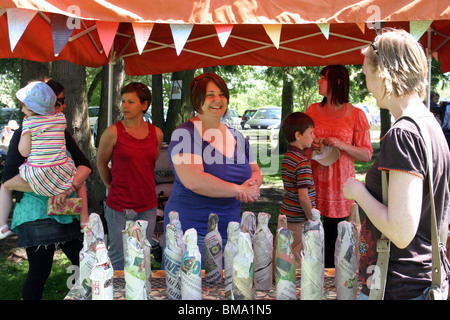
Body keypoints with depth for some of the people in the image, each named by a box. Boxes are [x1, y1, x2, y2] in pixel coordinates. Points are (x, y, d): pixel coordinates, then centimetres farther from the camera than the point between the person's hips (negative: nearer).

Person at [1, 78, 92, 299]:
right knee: (39, 273, -1)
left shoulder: (62, 133, 12)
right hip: (37, 215, -5)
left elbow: (84, 165, 1)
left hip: (67, 214, 5)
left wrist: (70, 187, -19)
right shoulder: (25, 135, -4)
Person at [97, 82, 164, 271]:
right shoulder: (113, 132, -8)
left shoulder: (156, 133, 3)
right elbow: (101, 164, 6)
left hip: (148, 206, 4)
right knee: (119, 260, 4)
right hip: (119, 206, -4)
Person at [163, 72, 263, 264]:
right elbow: (194, 181, -21)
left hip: (230, 231, 6)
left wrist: (253, 184, -7)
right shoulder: (184, 135, -9)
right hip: (191, 231, -6)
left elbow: (257, 172, 19)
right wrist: (240, 190, -16)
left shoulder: (236, 137, 11)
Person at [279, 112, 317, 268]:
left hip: (286, 214, 9)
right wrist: (312, 220, -12)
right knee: (298, 264, 3)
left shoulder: (288, 156, 8)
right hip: (298, 220, -9)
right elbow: (303, 196, -23)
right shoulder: (302, 161, -20)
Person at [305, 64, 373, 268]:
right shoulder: (312, 110, 9)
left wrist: (341, 145, -16)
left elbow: (366, 155, -1)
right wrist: (310, 144, -3)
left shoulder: (356, 114, -1)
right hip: (313, 181, 3)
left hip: (339, 183, -2)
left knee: (333, 236, 1)